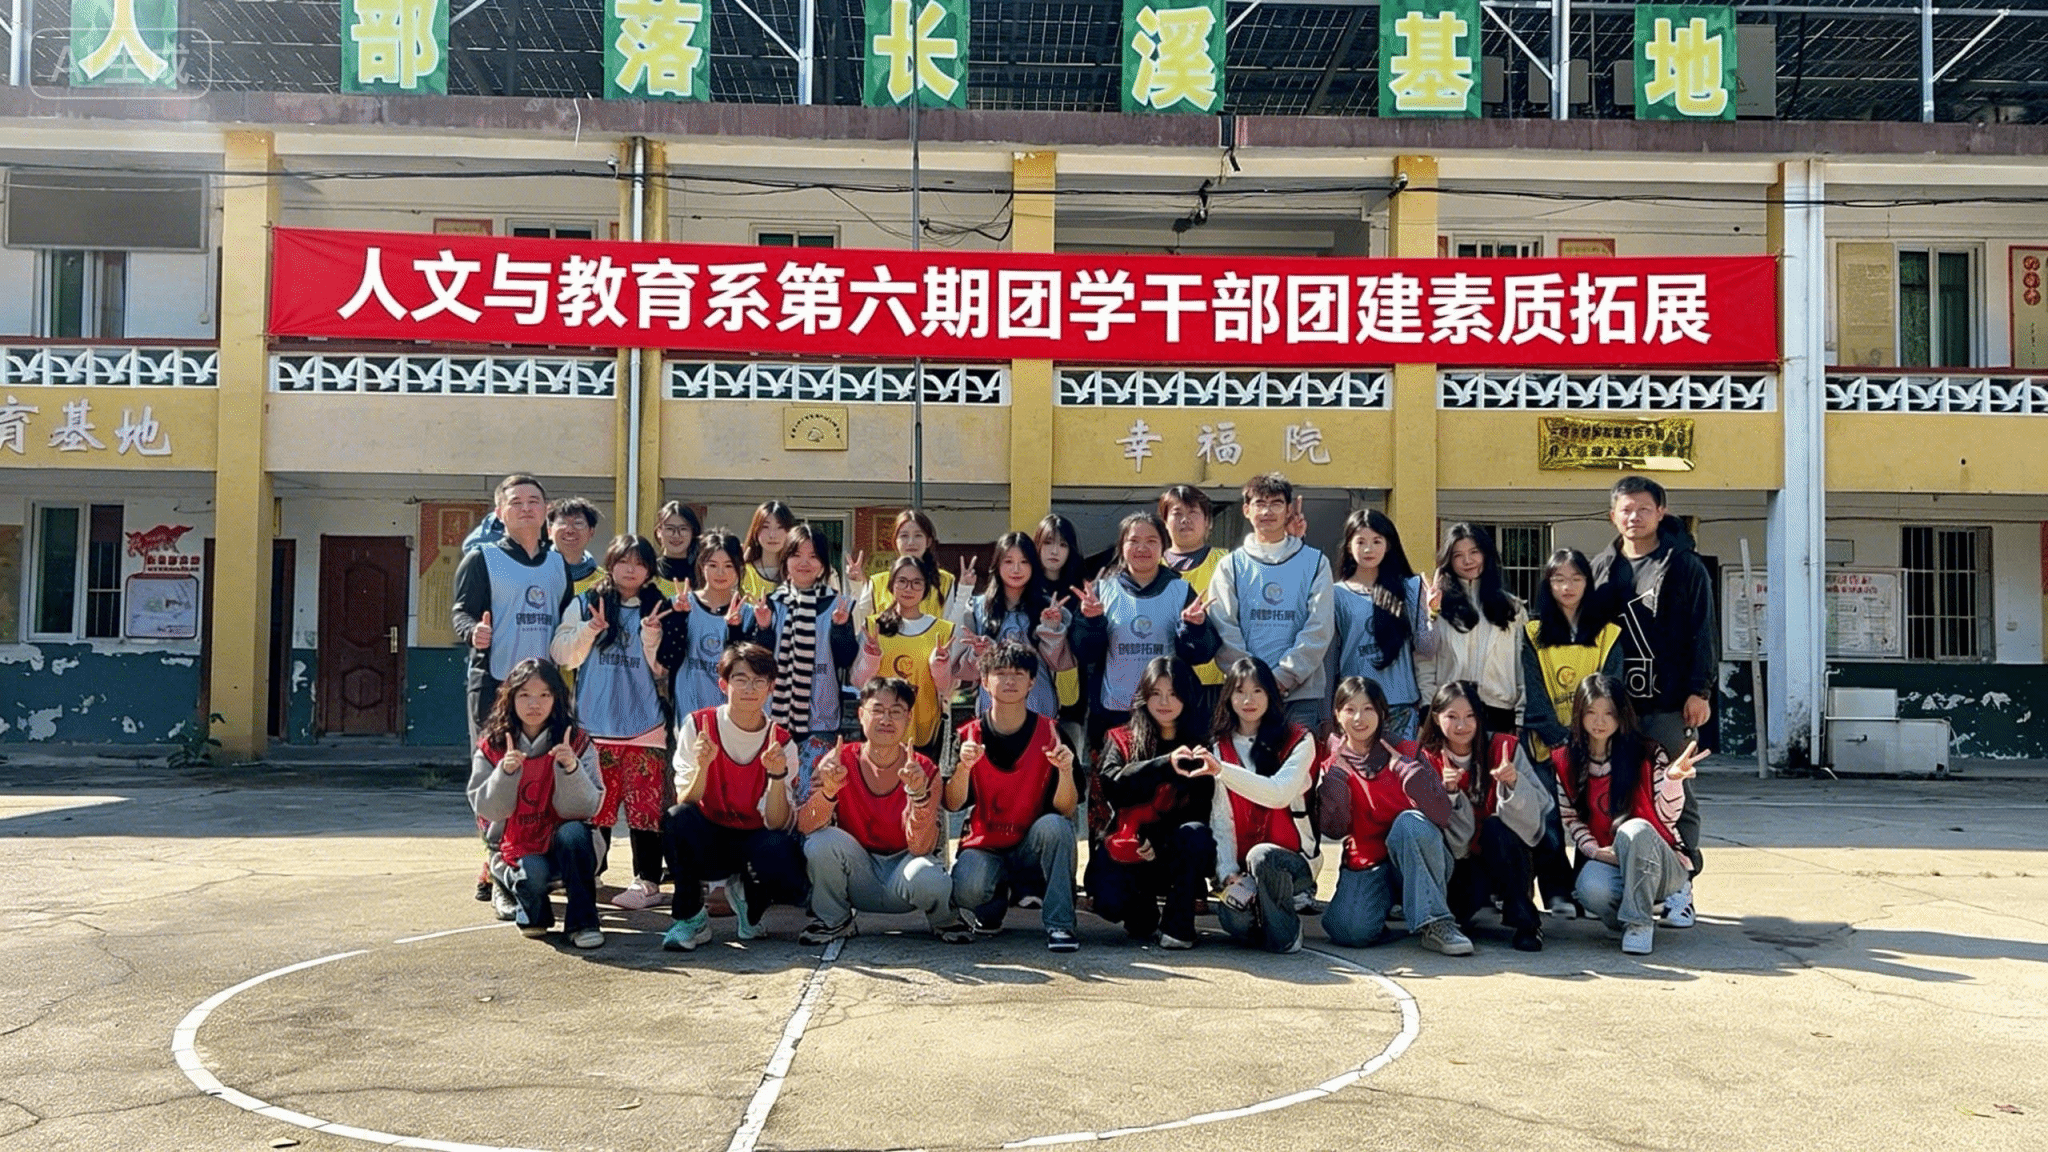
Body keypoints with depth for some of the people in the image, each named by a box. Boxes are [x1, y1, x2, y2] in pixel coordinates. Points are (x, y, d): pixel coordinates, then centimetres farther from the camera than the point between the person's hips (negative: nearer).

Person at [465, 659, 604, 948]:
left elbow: (586, 808, -15)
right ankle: (531, 909, 5)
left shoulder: (577, 744, -6)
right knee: (534, 873, -33)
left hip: (561, 845, 0)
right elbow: (486, 809, -8)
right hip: (514, 849, 0)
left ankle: (582, 922, -19)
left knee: (574, 833, -34)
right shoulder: (490, 747, -2)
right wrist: (505, 772, -26)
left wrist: (572, 769, -32)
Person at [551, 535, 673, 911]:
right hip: (595, 722, 1)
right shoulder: (584, 605, 8)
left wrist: (651, 635, -12)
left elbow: (661, 668, 4)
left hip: (644, 723, 0)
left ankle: (648, 880, 2)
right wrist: (590, 630, -13)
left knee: (645, 802, -3)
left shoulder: (657, 609, 9)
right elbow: (563, 656, 1)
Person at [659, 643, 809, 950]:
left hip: (754, 844, 0)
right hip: (705, 842, 0)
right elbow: (686, 803, -17)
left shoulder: (780, 741, -6)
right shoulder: (698, 725, -9)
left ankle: (749, 895, 7)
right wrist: (702, 765, -35)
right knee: (677, 818, -34)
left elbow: (777, 825, -14)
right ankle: (690, 917, -11)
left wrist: (777, 775, -30)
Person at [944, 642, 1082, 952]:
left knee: (1055, 825, -33)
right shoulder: (968, 735, -3)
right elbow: (952, 805, -11)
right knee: (967, 890, -32)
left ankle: (1059, 924, -21)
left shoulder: (1050, 731, -5)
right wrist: (963, 766, -30)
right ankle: (996, 900, 5)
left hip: (1032, 848, 0)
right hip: (984, 847, 0)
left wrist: (1066, 771, -31)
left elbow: (1066, 810, -11)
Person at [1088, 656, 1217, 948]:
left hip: (1174, 853, 1)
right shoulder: (1121, 740, 3)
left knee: (1195, 833, -32)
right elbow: (1112, 783, -17)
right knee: (1110, 902, -28)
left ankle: (1178, 924, -15)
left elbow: (1201, 808, -1)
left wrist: (1158, 842, -16)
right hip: (1125, 850, 0)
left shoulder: (1198, 746, 5)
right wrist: (1164, 764, -32)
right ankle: (1144, 914, 11)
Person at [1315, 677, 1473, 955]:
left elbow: (1441, 815, -17)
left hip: (1419, 863, 1)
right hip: (1366, 864, 0)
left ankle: (1433, 924, -23)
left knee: (1410, 821, -34)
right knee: (1348, 930, -31)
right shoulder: (1333, 765, 4)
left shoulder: (1405, 753, -2)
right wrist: (1336, 772, -15)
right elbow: (1333, 830, -10)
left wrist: (1403, 765, -22)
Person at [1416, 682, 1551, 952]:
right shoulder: (1428, 759, -7)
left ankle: (1525, 920, -19)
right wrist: (1450, 793, -29)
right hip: (1463, 863, 0)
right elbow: (1457, 838, -12)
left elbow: (1533, 815, -17)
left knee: (1494, 826, -32)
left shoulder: (1504, 747, -9)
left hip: (1505, 860, 0)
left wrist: (1513, 783, -35)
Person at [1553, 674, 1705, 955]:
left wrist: (1673, 777, -29)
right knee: (1591, 888, -35)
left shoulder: (1647, 754, -5)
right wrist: (1594, 850, -10)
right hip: (1605, 861, 2)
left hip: (1660, 865, -2)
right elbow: (1571, 818, 6)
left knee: (1635, 830, -37)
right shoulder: (1565, 762, 3)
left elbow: (1667, 816, -11)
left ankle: (1638, 923, -21)